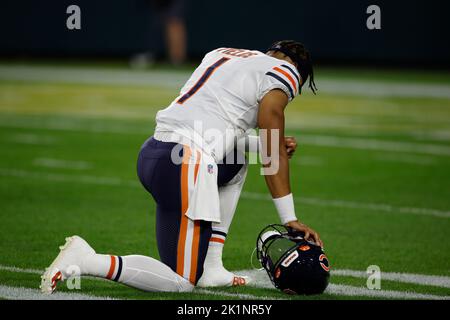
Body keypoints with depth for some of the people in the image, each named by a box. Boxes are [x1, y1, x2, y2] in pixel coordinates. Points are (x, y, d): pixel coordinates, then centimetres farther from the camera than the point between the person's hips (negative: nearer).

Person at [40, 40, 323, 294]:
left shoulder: (222, 55, 25)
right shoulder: (284, 71, 4)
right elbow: (273, 158, 2)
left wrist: (269, 144, 29)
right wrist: (289, 219, 8)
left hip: (154, 150, 8)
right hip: (185, 165, -8)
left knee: (237, 162, 35)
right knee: (182, 283, 1)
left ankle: (211, 268, 24)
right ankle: (86, 261, -14)